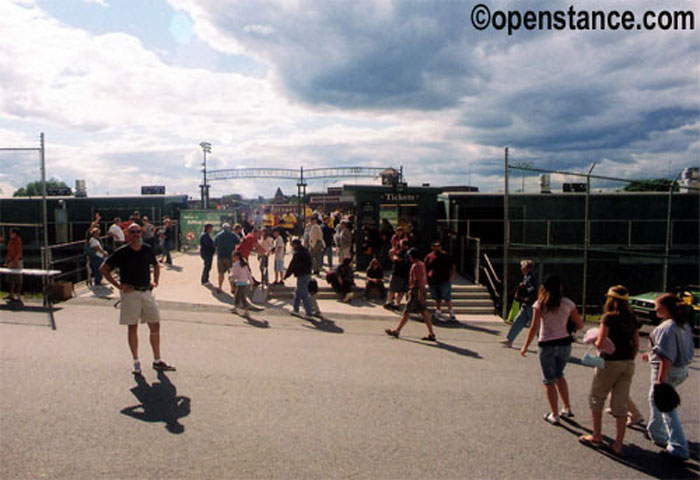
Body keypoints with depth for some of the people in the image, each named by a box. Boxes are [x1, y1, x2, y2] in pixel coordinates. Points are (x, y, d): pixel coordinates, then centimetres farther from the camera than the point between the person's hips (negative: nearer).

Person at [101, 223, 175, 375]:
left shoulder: (147, 249, 7)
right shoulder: (121, 252, -6)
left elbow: (156, 265, 24)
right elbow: (104, 268, -3)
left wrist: (155, 281, 11)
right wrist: (118, 285, -8)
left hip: (146, 292, 4)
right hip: (130, 293, -4)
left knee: (155, 326, 4)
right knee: (132, 328, 4)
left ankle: (157, 361, 15)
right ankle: (136, 362, 16)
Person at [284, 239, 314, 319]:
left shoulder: (298, 254, -15)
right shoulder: (306, 252, 13)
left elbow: (292, 265, -13)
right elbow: (309, 264, 18)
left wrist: (286, 275, -4)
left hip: (301, 275, -9)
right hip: (308, 274, 9)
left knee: (304, 294, -4)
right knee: (297, 292, 21)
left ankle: (309, 312, -2)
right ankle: (295, 309, 29)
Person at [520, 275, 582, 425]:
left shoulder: (540, 304, -11)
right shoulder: (568, 303, -3)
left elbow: (534, 328, -13)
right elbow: (580, 325, 2)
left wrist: (525, 347, -6)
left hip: (547, 345, -3)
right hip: (565, 344, 4)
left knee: (549, 381, 9)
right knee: (559, 375, 25)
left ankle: (554, 415, 14)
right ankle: (567, 409, 30)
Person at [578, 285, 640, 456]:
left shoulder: (609, 317, -13)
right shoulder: (632, 319, 6)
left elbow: (600, 343, -18)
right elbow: (636, 345, 10)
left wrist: (595, 342, 3)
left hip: (610, 363, -6)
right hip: (628, 364, 6)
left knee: (596, 398, 13)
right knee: (620, 404, 9)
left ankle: (597, 437, 21)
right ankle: (618, 444, 9)